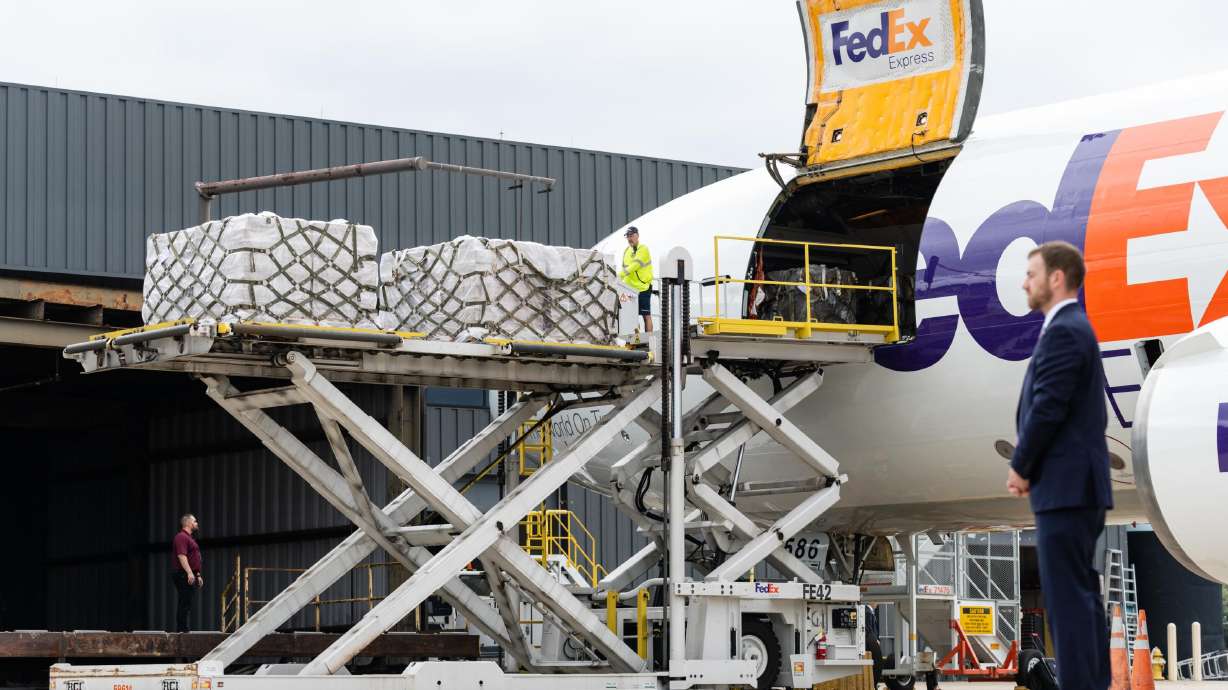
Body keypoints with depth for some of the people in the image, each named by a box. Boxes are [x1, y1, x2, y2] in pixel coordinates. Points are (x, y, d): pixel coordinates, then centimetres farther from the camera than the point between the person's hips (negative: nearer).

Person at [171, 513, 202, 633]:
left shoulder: (189, 538, 23)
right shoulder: (181, 537, -11)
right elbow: (181, 556, -22)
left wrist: (198, 575, 27)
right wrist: (189, 572, -29)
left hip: (191, 576, 11)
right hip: (184, 575, -11)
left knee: (187, 605, 10)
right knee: (184, 604, -12)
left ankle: (183, 630, 11)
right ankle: (181, 629, -14)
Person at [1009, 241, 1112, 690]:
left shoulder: (1063, 332, -14)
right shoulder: (1075, 328, 18)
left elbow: (1048, 409, -19)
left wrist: (1020, 466, -7)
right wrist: (1031, 466, 12)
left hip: (1065, 486, -10)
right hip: (1078, 485, 10)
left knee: (1068, 595, -9)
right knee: (1081, 592, 12)